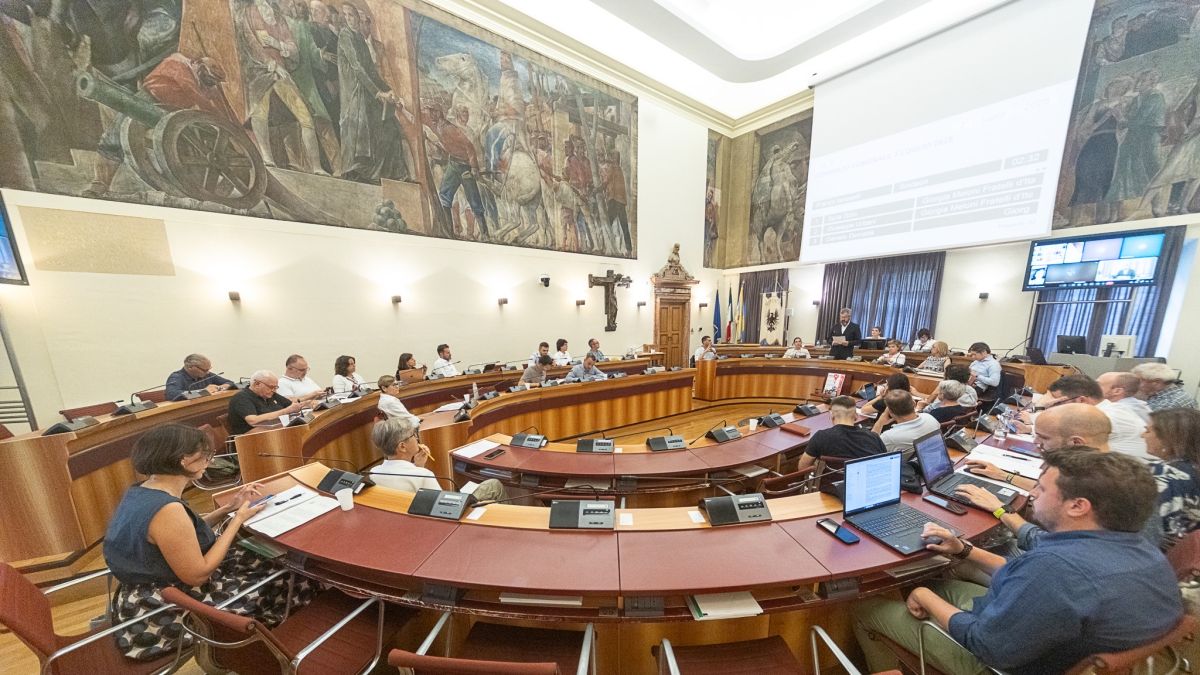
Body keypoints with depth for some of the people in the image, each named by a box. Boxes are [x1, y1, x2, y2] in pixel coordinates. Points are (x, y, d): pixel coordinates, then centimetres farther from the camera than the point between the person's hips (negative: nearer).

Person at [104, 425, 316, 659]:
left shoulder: (142, 490, -3)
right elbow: (197, 576, -24)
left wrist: (228, 509, 2)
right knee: (285, 580, 0)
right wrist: (238, 519, -17)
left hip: (149, 595, 9)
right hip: (163, 613, -9)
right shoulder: (167, 509, -34)